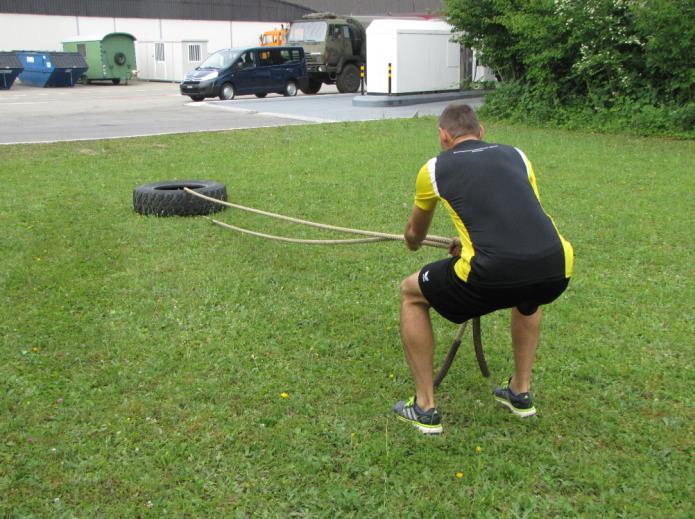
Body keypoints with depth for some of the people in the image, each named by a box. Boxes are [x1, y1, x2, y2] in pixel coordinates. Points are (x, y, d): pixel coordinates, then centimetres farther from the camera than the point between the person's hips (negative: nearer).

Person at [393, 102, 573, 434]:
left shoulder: (436, 168, 17)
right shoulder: (515, 155, 25)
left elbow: (415, 235, 34)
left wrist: (412, 244, 60)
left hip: (494, 274, -4)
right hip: (555, 270, 5)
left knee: (411, 294, 22)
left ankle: (425, 409, 24)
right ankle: (520, 393, 45)